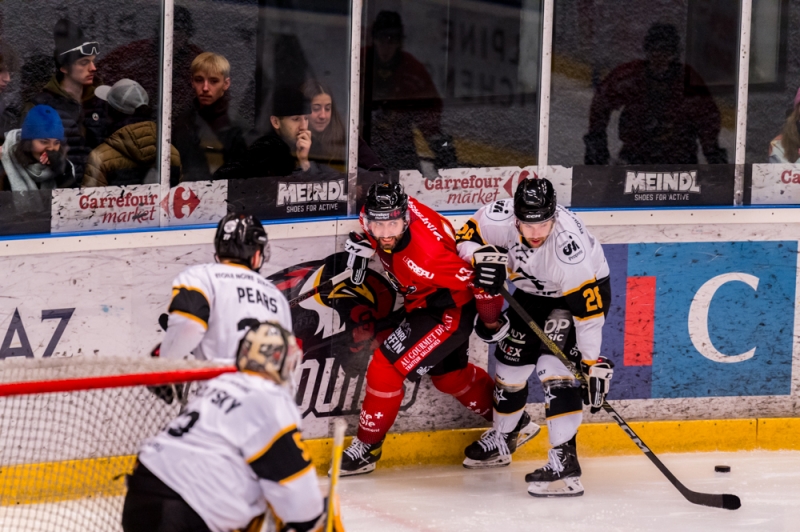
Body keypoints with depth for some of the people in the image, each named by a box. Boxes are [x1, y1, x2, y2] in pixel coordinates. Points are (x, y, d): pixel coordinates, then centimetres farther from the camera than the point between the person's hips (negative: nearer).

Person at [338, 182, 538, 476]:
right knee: (447, 374, 25)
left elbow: (477, 278, -30)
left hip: (451, 308, -10)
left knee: (385, 366, -13)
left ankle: (367, 447, 3)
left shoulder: (426, 255, -40)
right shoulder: (380, 211, -19)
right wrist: (363, 242, -5)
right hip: (422, 300, 10)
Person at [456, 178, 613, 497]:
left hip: (583, 289, -6)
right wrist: (480, 256, -32)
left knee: (553, 363, -24)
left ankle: (564, 460, -27)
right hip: (534, 291, 6)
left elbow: (588, 308, -35)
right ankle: (499, 438, 39)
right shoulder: (500, 218, -28)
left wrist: (593, 363, -33)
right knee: (511, 361, 12)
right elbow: (465, 237, -9)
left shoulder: (569, 245, -40)